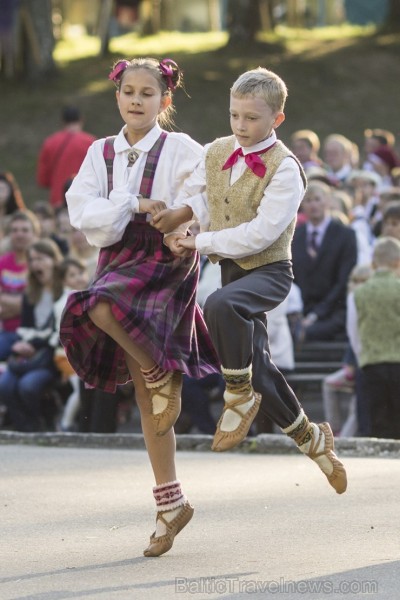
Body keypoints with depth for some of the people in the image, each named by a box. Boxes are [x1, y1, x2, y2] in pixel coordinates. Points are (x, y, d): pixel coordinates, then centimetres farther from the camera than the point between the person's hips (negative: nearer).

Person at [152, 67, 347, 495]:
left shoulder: (284, 168, -15)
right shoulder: (216, 153, 5)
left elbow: (261, 231, -23)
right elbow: (195, 191, 21)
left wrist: (201, 242, -21)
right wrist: (182, 213, -3)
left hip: (268, 270, -7)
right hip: (231, 268, 7)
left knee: (220, 305, -38)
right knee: (259, 372, 9)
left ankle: (239, 395, -19)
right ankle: (311, 439, 30)